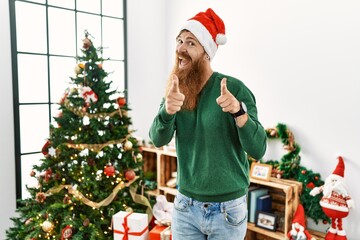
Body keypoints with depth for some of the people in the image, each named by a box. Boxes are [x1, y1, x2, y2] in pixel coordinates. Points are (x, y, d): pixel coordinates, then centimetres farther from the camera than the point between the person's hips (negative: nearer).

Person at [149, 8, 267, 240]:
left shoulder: (234, 88, -13)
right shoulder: (176, 91, -2)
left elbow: (257, 149, -18)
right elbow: (158, 140, -13)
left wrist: (239, 110, -35)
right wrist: (167, 110, -33)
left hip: (227, 209, -3)